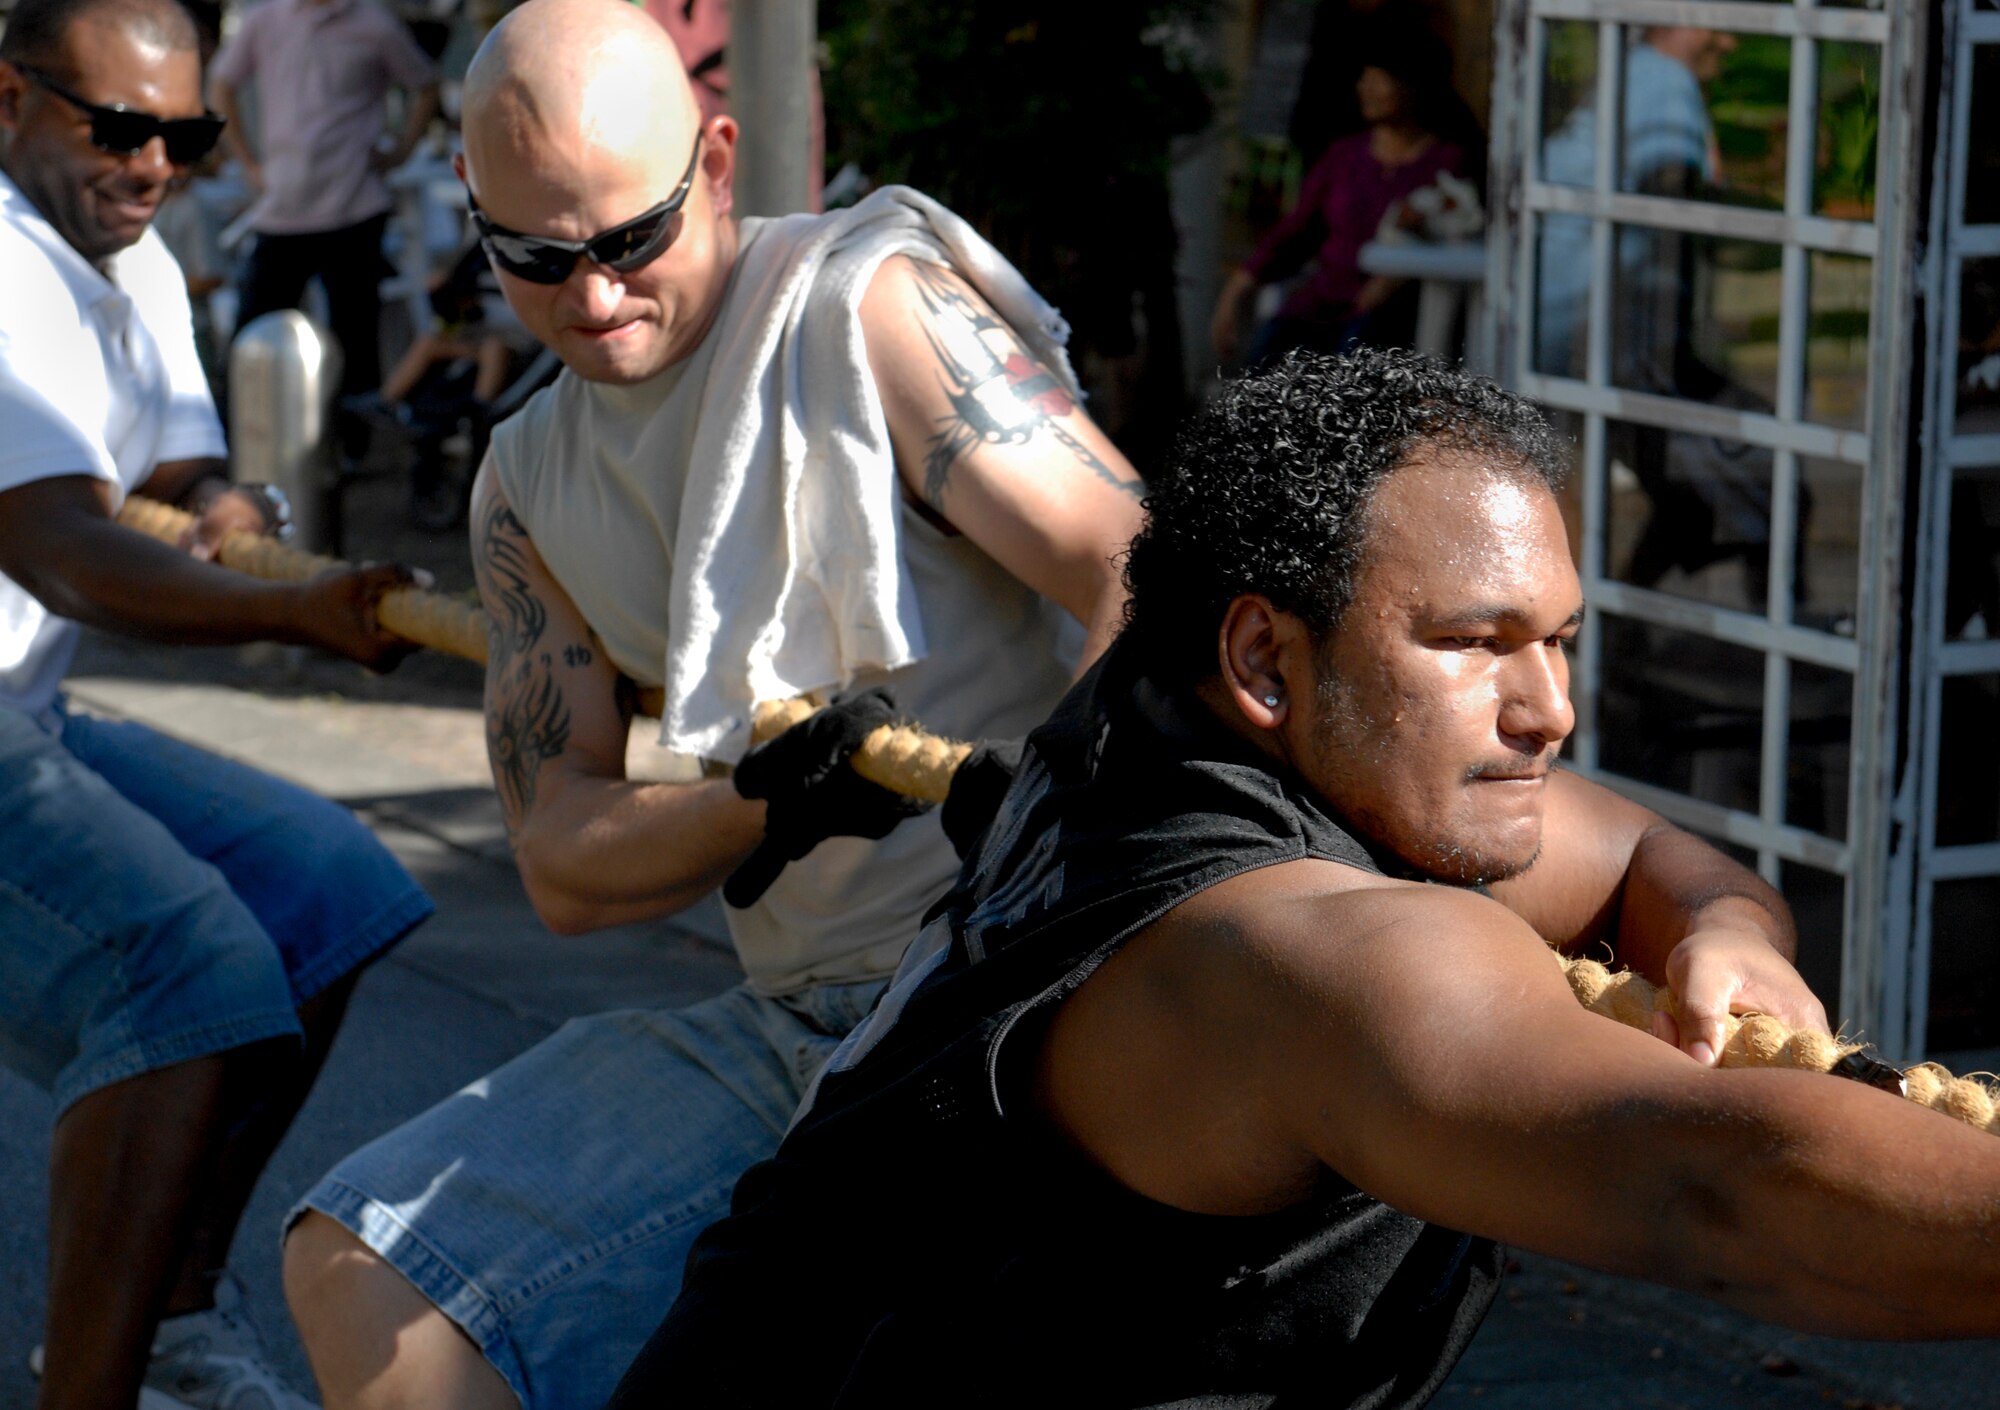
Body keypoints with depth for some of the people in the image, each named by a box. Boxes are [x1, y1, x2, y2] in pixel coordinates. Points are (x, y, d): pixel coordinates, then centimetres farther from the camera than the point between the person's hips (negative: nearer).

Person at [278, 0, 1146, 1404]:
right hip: (793, 1021, 7)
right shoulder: (532, 481, 13)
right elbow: (566, 866, 7)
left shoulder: (868, 305, -8)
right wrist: (765, 808, -14)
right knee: (360, 1266, 1)